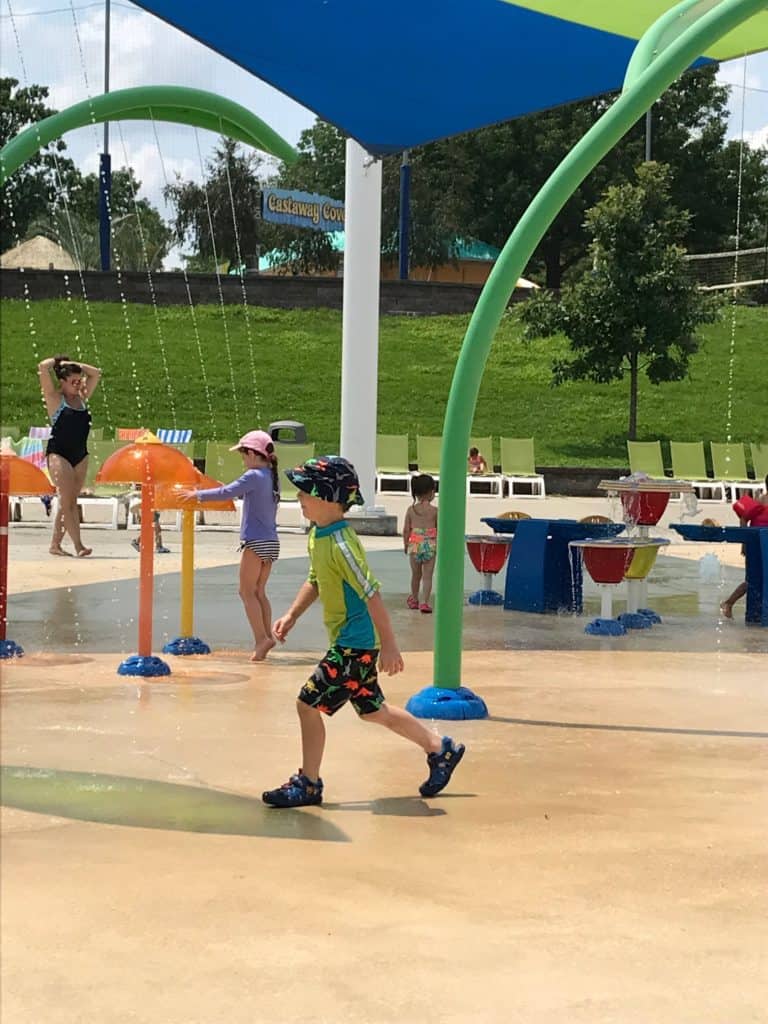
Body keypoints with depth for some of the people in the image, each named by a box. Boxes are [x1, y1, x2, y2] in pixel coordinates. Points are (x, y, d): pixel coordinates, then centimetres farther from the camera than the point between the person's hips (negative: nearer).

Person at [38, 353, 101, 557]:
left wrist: (73, 365, 11)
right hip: (59, 454, -6)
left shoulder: (82, 397, 13)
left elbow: (95, 373, 20)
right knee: (67, 500, -11)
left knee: (70, 502, 6)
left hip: (80, 455, 6)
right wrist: (57, 361, 6)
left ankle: (55, 544, 14)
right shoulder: (55, 398, -2)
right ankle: (78, 545, -18)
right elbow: (42, 367, -13)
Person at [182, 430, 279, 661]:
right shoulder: (272, 477, 12)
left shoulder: (253, 476, -12)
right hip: (271, 543, 8)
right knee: (259, 592, 13)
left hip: (256, 542, -8)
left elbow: (226, 493, -14)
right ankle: (267, 636, 9)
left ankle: (261, 638, -11)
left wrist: (197, 494, -4)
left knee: (247, 591, -3)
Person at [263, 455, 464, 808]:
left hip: (355, 644, -10)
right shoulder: (317, 535, 7)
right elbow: (315, 580, 22)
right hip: (350, 642, 10)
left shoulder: (341, 543, -23)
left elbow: (371, 593, -24)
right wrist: (292, 615, 13)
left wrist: (389, 645, -23)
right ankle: (440, 749, 31)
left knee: (308, 703, -6)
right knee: (372, 710, 19)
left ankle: (308, 784, 7)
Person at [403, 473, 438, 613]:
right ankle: (424, 602, -6)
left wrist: (406, 545, 15)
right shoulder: (434, 510, -6)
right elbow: (439, 529, -1)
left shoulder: (411, 510, -1)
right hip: (430, 546, -2)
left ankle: (414, 600, 33)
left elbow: (406, 530, 1)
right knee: (427, 576, 2)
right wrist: (439, 545, 13)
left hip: (415, 545, 2)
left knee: (416, 574, 18)